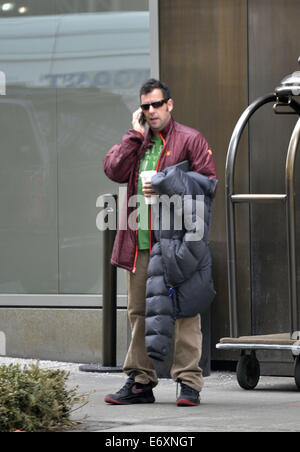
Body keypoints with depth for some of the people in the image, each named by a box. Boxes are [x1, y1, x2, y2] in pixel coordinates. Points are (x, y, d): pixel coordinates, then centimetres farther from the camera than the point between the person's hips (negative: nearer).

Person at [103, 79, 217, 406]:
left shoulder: (190, 140, 3)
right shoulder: (136, 141, 17)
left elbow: (208, 183, -4)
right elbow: (114, 170, 1)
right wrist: (135, 134, -1)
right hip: (139, 242, 5)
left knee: (185, 311, -6)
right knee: (139, 313, 8)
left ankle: (189, 382, -4)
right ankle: (140, 382, 14)